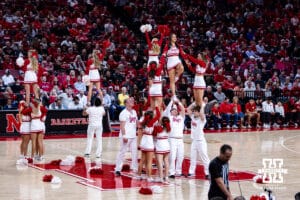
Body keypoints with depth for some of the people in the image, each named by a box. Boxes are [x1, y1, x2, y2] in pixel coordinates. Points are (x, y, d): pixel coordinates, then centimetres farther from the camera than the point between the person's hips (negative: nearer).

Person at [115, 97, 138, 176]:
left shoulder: (134, 112, 12)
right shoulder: (124, 113, -11)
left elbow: (136, 122, 20)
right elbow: (122, 125, -15)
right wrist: (124, 136, -20)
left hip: (133, 136, 8)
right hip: (126, 136, -8)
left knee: (135, 152, 11)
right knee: (122, 152, -4)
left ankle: (134, 168, 20)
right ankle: (118, 169, 1)